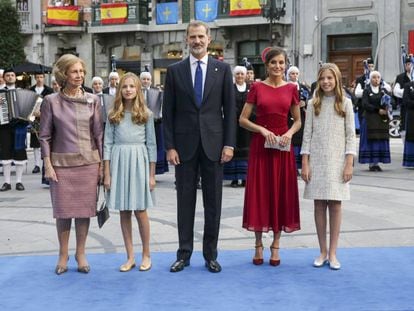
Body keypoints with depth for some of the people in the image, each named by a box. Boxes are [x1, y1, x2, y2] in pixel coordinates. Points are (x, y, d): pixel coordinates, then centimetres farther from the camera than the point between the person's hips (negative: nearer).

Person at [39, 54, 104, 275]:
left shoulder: (93, 100, 4)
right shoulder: (51, 101, -1)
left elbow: (99, 133, 5)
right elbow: (45, 136, 1)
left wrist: (102, 163, 2)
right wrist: (48, 165, -5)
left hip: (88, 162, 1)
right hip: (62, 163, -1)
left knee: (85, 208, 5)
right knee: (63, 209, 3)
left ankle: (81, 254, 18)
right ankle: (63, 255, 17)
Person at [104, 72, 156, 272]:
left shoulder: (146, 114, 4)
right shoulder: (113, 114, 6)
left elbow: (151, 144, 4)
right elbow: (108, 144, 4)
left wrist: (152, 175, 1)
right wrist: (107, 174, -2)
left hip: (139, 162, -2)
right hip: (118, 162, 2)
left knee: (140, 210, -1)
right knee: (123, 211, 5)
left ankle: (146, 255, 13)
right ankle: (130, 257, 12)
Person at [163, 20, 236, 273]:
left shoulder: (222, 69, 4)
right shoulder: (175, 71, 4)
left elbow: (230, 109, 3)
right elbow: (168, 112, 3)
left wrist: (229, 143, -4)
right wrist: (170, 146, -4)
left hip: (213, 143, 0)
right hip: (185, 144, 0)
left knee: (213, 201, 5)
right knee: (185, 199, 5)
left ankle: (211, 254, 15)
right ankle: (184, 253, 14)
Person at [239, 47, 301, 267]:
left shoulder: (291, 89, 6)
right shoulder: (257, 88, 1)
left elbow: (298, 121, 12)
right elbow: (243, 120, 0)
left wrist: (290, 132, -7)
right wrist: (262, 129, -14)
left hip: (283, 148, 2)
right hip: (260, 146, -2)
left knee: (281, 193, 5)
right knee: (259, 193, 2)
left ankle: (275, 246, 16)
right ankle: (258, 245, 14)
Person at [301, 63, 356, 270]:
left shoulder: (345, 103, 3)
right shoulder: (313, 104, 5)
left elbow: (350, 135, 1)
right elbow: (307, 135, 4)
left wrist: (349, 163, -6)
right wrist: (305, 163, -3)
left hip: (337, 161, -1)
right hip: (317, 160, 1)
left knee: (335, 205, 0)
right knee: (319, 205, 3)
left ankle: (332, 253, 7)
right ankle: (323, 252, 12)